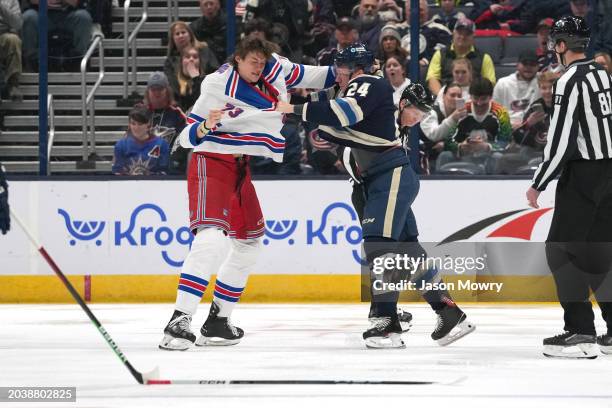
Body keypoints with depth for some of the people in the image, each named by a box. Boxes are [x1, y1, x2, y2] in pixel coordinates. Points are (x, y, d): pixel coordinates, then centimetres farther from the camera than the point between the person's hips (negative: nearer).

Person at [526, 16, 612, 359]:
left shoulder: (570, 81, -15)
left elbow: (561, 140, -18)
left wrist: (539, 185, -10)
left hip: (583, 176, -8)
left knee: (562, 250, -3)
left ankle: (580, 333, -9)